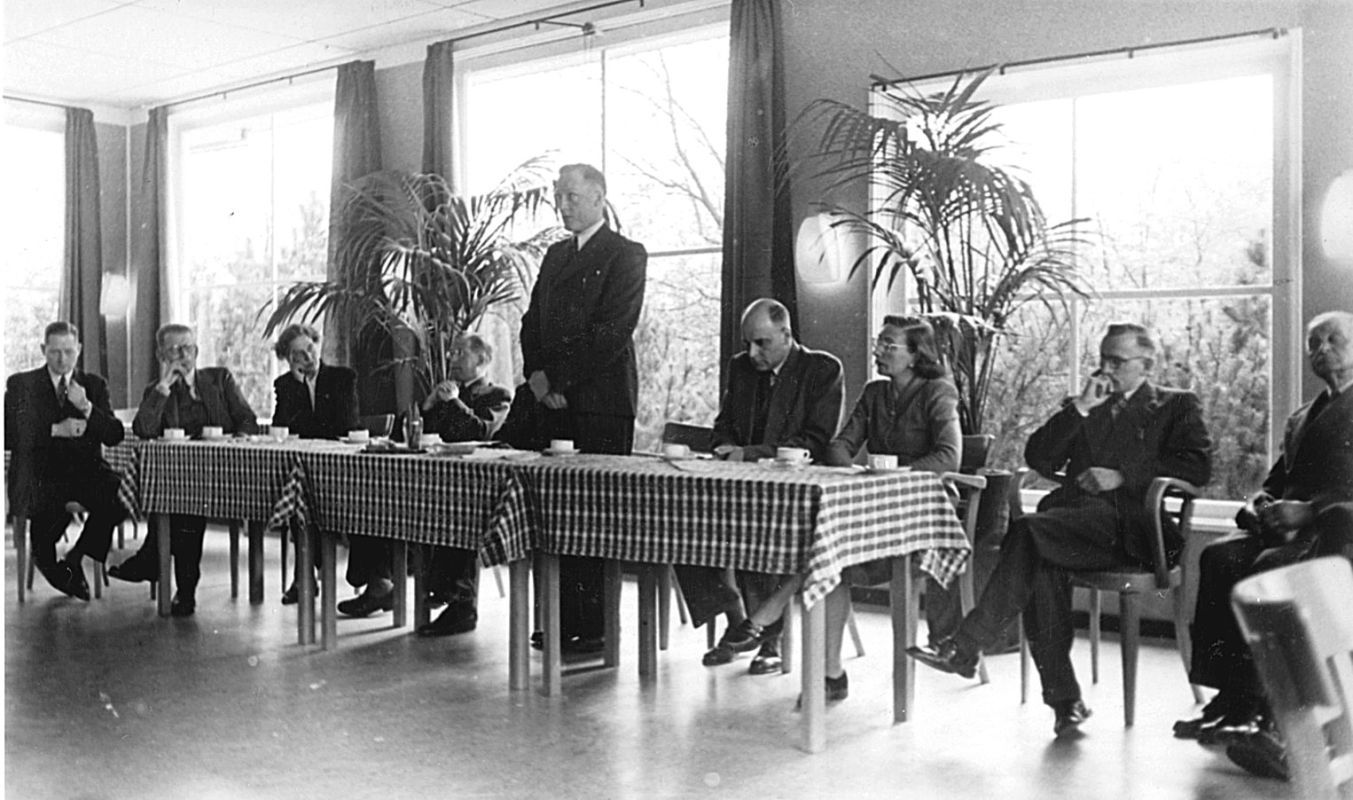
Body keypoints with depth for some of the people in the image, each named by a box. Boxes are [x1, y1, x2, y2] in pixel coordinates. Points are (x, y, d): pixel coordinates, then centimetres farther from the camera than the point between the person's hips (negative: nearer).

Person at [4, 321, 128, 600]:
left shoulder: (94, 384, 14)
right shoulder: (20, 384, 9)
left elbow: (114, 436, 3)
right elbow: (9, 435, -3)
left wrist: (87, 407, -13)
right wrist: (54, 430, -14)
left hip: (86, 470, 2)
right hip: (39, 474, -2)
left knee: (120, 492, -29)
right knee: (52, 501, -35)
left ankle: (75, 557, -7)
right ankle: (43, 554, 0)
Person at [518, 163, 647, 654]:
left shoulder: (626, 255, -1)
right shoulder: (556, 255, 22)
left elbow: (612, 331, -11)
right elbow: (532, 322, 20)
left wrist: (561, 381, -11)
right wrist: (536, 374, 2)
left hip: (601, 402, -6)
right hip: (554, 400, 7)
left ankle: (596, 627, -2)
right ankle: (564, 619, 10)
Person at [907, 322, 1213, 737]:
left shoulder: (1178, 405, 17)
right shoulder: (1082, 408, 28)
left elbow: (1198, 466, 0)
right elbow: (1038, 460, 15)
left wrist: (1122, 476, -8)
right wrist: (1080, 408, 5)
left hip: (1128, 526, -4)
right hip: (1072, 526, 4)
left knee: (1028, 531, -31)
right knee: (1040, 566, -32)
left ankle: (965, 647, -30)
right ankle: (1064, 699, -25)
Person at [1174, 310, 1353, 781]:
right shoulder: (1300, 420, 28)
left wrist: (1310, 510, -18)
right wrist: (1261, 504, 2)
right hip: (1286, 527, 6)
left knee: (1270, 568, -34)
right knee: (1219, 557, -24)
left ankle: (1252, 705, -30)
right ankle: (1228, 697, -27)